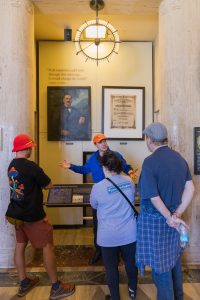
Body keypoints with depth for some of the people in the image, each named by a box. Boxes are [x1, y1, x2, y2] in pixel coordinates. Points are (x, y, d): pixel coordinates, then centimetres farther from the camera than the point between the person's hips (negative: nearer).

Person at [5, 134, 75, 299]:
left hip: (17, 213, 9)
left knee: (20, 246, 17)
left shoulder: (11, 166, 3)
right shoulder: (30, 166, -22)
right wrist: (40, 182, 5)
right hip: (33, 215, -8)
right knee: (47, 247, 2)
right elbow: (49, 185, -13)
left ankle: (24, 283, 33)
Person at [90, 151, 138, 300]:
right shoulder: (129, 181, -8)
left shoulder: (98, 187, -19)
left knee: (111, 268, 17)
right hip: (129, 233, 4)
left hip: (109, 236, -3)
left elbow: (94, 205, 1)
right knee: (131, 263, 24)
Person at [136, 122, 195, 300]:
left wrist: (170, 217, -10)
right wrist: (177, 214, -5)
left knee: (160, 264, 9)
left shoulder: (150, 162, -20)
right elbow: (190, 189, -2)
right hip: (172, 218, 7)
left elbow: (154, 198, -22)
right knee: (173, 258, 24)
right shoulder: (180, 158, 0)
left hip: (155, 220, -7)